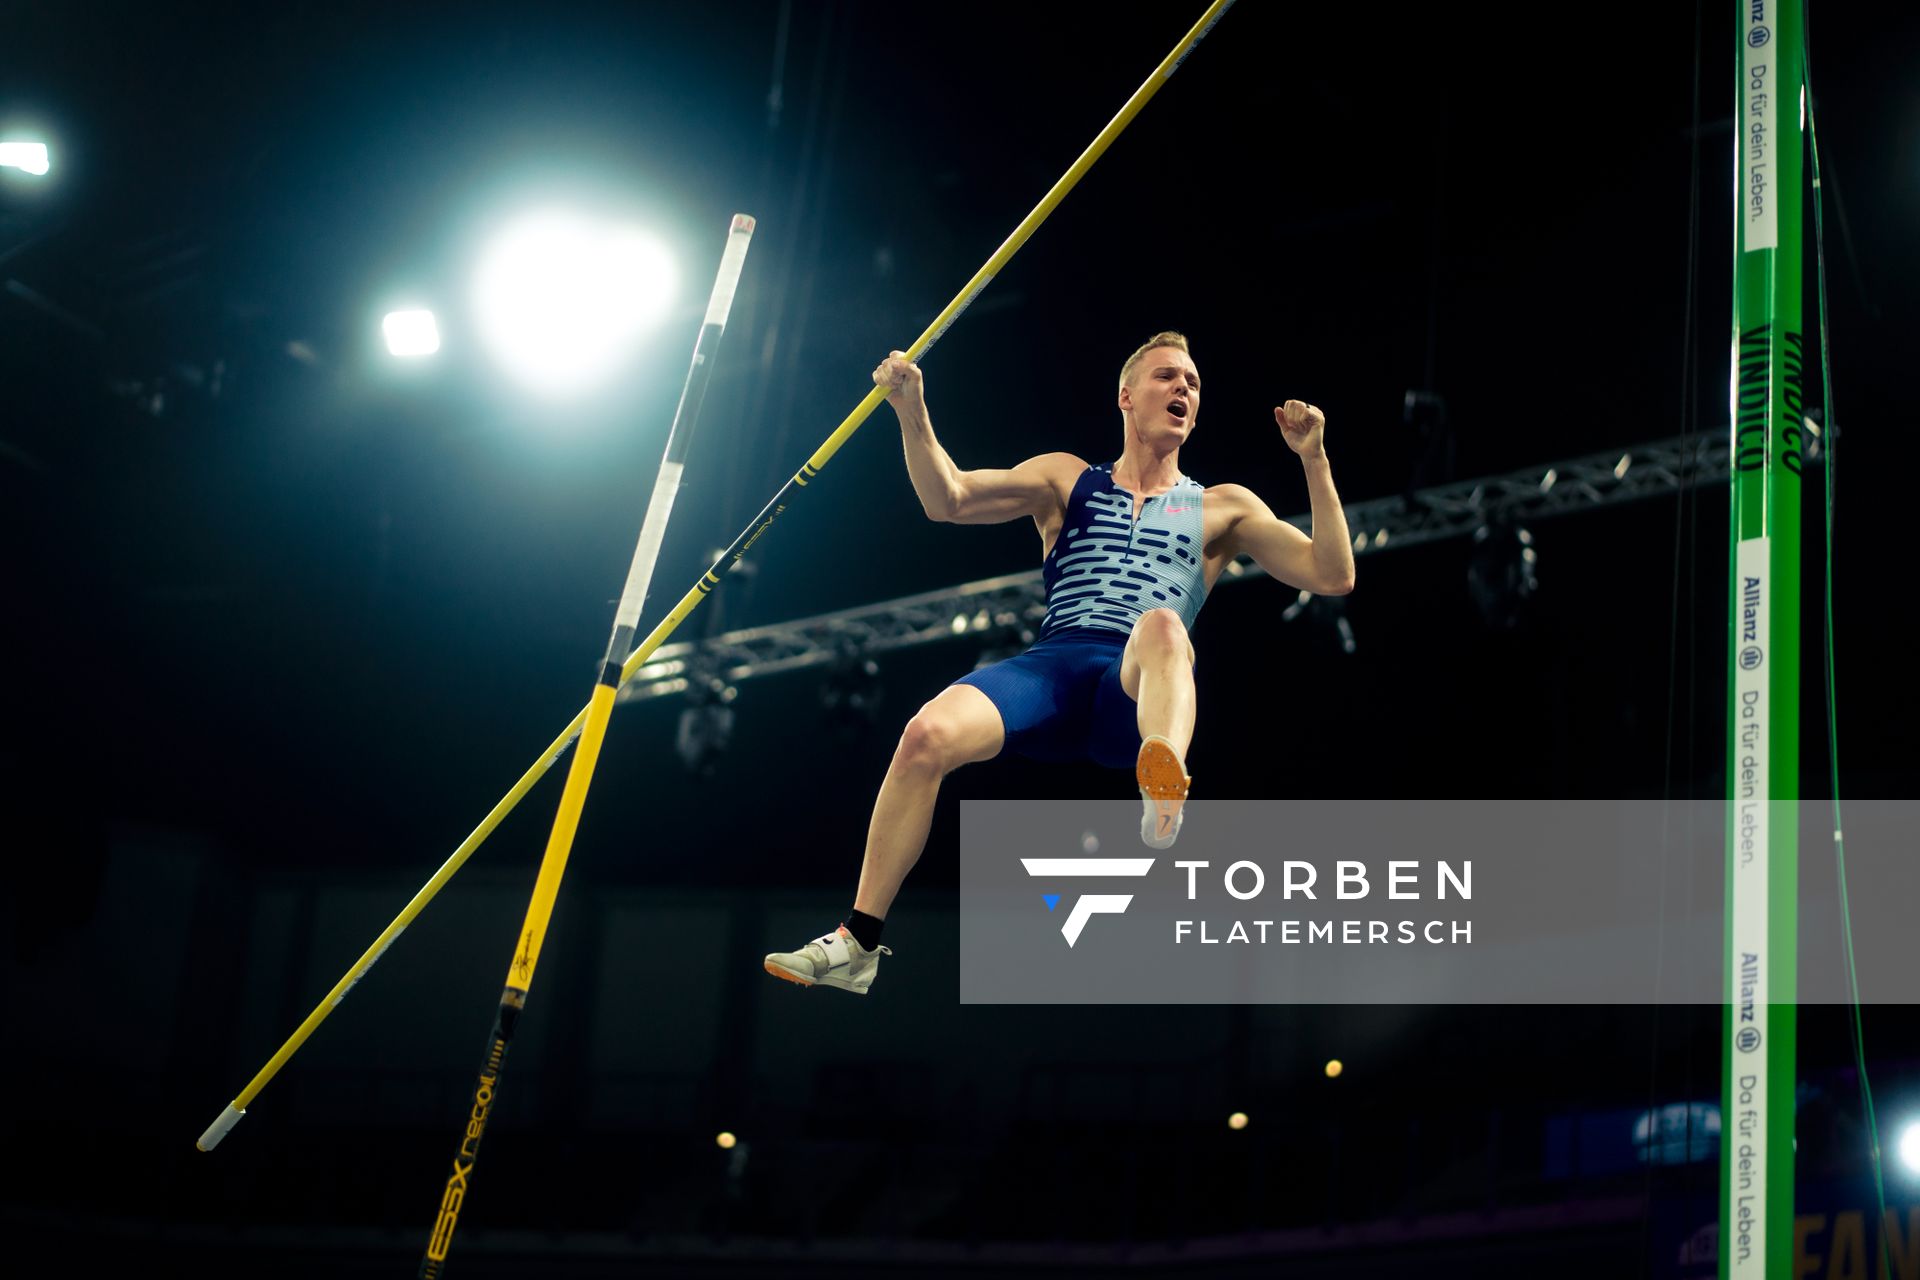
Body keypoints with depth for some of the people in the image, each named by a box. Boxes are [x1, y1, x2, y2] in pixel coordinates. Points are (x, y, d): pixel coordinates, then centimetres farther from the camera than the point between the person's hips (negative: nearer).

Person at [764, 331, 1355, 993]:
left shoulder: (1222, 509, 22)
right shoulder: (1066, 479, 24)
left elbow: (1332, 576, 13)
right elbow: (948, 500, 12)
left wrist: (1314, 460, 3)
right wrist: (913, 413, -4)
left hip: (1142, 693, -1)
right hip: (1053, 666, 1)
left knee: (1160, 626, -37)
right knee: (928, 734, -27)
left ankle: (1164, 790, -68)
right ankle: (858, 944, -19)